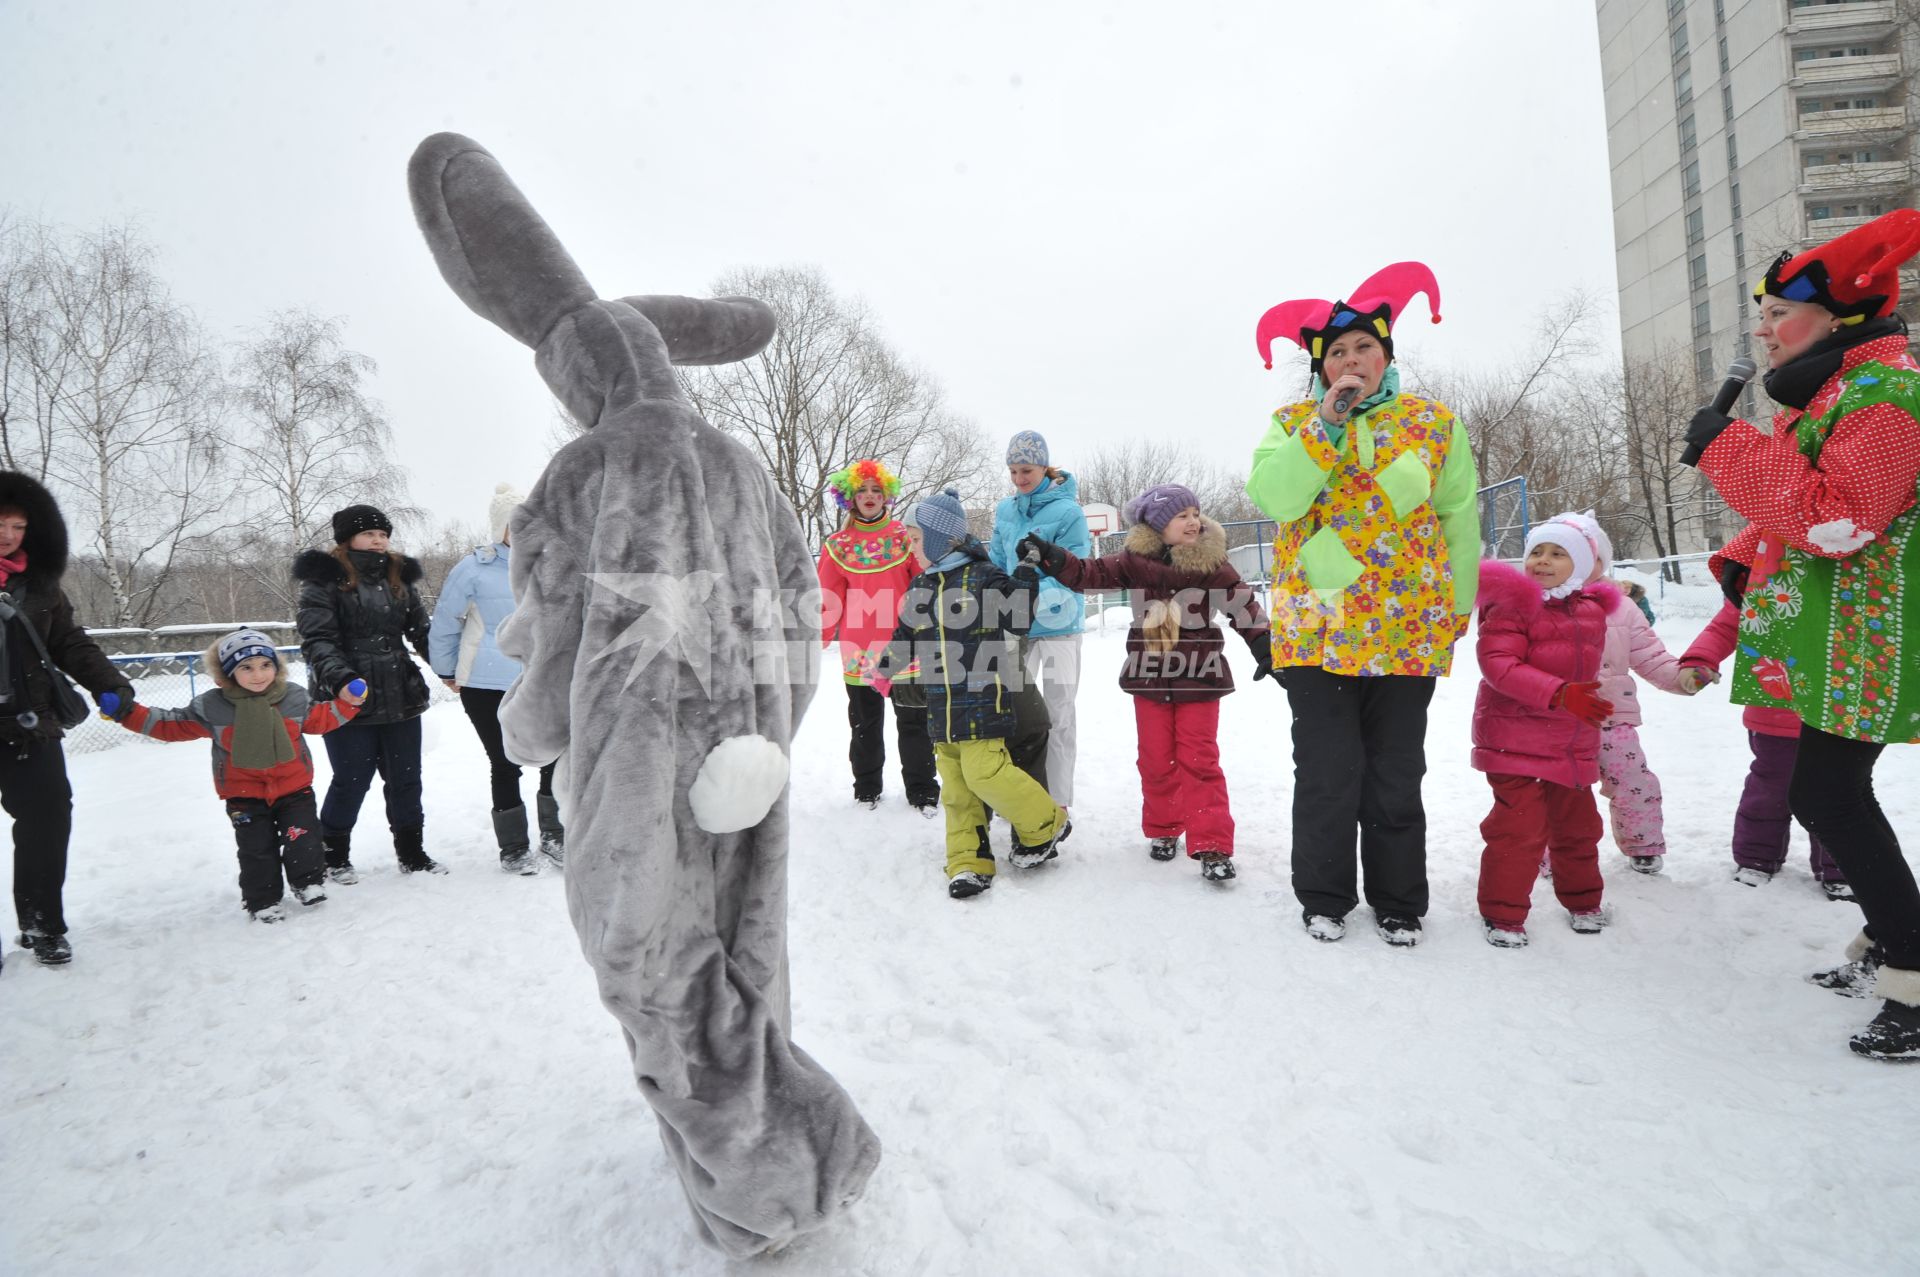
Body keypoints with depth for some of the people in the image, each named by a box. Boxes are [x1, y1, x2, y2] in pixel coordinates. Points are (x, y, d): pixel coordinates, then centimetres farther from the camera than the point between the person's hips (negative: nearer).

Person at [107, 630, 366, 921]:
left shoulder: (294, 698, -6)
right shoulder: (211, 706, -10)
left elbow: (319, 719, 9)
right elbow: (174, 725, 0)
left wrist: (345, 703, -4)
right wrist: (129, 712, -6)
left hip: (294, 788, 0)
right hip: (244, 795, 0)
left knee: (303, 838, 2)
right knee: (256, 849, 8)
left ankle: (309, 881, 26)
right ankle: (263, 901, 23)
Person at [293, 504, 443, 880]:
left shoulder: (399, 578, 12)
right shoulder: (324, 579, -4)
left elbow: (421, 631, 11)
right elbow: (317, 640, -13)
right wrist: (340, 679, -28)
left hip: (401, 698, 5)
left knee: (406, 778, 11)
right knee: (352, 779, 4)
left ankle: (412, 853, 24)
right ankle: (334, 856, 26)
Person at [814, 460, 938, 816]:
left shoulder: (907, 536, 2)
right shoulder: (838, 545, 4)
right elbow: (828, 602, 3)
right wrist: (812, 644, -1)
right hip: (858, 654, 1)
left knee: (914, 725, 7)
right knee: (865, 727, 14)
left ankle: (922, 792, 19)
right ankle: (867, 790, 29)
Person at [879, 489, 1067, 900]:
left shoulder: (982, 577, -7)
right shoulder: (921, 588, 13)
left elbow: (1017, 615, -7)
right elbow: (908, 635, 25)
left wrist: (1027, 571, -11)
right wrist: (886, 668, 31)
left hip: (982, 698, -7)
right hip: (941, 703, 7)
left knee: (984, 771, -13)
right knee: (955, 787, 6)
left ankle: (1045, 825, 10)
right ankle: (969, 863, 14)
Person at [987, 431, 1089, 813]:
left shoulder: (1068, 510, -11)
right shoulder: (1005, 511, 6)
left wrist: (1036, 599, -30)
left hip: (1059, 624, -5)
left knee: (1058, 715, 3)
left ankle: (1058, 803, 14)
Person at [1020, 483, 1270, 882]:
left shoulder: (1212, 564, -7)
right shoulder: (1135, 561, -3)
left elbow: (1243, 606, -3)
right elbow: (1090, 574, 0)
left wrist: (1264, 647, -11)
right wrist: (1050, 557, -10)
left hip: (1199, 677, -2)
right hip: (1149, 676, 2)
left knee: (1199, 761, -3)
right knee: (1156, 761, 10)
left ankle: (1213, 847, 2)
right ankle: (1162, 830, 29)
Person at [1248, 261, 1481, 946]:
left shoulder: (1435, 423, 9)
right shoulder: (1293, 424, 7)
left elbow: (1460, 520, 12)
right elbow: (1274, 499, -12)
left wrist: (1458, 606, 9)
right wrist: (1327, 422, -14)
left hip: (1407, 631, 1)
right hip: (1315, 629, -1)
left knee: (1396, 777, 9)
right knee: (1328, 774, 0)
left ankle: (1399, 903, 26)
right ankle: (1324, 899, 20)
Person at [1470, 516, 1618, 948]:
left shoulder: (1592, 613, 11)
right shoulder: (1513, 605, -11)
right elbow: (1498, 664, -23)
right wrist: (1559, 694, -29)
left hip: (1574, 745, 7)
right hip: (1516, 743, -7)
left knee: (1578, 824, 19)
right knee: (1520, 827, -9)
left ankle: (1582, 900, 40)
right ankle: (1502, 914, 5)